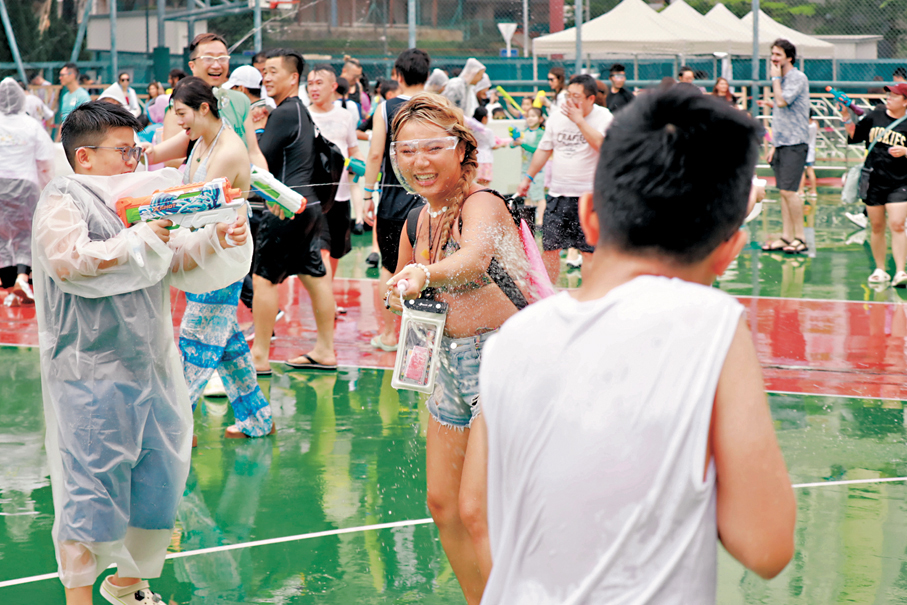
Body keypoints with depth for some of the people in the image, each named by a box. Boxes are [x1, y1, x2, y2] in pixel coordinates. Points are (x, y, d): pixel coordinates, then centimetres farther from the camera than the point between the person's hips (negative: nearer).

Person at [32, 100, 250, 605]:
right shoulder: (64, 200, -5)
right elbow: (70, 263, -22)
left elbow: (185, 267, 18)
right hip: (92, 375, -7)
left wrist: (220, 241, -1)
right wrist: (142, 239, -18)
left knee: (160, 481, 12)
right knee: (92, 492, -5)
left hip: (153, 368, 7)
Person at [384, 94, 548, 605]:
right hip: (454, 365, 8)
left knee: (476, 512, -15)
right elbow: (400, 291, 21)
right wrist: (402, 294, -3)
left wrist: (426, 275, -61)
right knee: (443, 503, 12)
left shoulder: (482, 205, -18)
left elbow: (475, 258, -41)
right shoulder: (416, 223, 6)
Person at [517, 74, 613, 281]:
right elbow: (544, 150, 19)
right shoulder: (556, 117, 8)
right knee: (550, 247, 4)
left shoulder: (603, 117, -6)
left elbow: (601, 144, -25)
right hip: (557, 193, 4)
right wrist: (528, 177, 18)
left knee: (589, 249, -2)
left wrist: (578, 119, -22)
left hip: (588, 194, -4)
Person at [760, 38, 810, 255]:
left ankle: (800, 238, -7)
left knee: (788, 191, -13)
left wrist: (775, 78, -9)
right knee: (783, 192, 8)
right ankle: (786, 237, 10)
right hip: (781, 143, 9)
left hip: (795, 143, -9)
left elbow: (782, 101, -23)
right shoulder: (781, 80, 18)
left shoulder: (798, 78, -9)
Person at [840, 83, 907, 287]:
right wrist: (846, 116, 3)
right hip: (874, 181, 4)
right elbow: (855, 135, 14)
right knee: (877, 227, 9)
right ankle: (880, 270, 22)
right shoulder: (874, 116, 7)